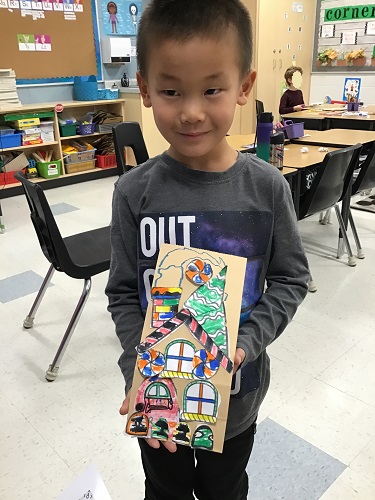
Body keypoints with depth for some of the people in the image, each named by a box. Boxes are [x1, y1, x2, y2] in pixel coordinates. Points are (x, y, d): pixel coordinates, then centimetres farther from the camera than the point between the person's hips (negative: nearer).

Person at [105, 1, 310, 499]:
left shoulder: (267, 187, -16)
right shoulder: (134, 192, -16)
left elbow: (291, 279, -7)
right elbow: (124, 294, -9)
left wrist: (246, 343, -20)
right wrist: (142, 373, -20)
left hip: (237, 392, 1)